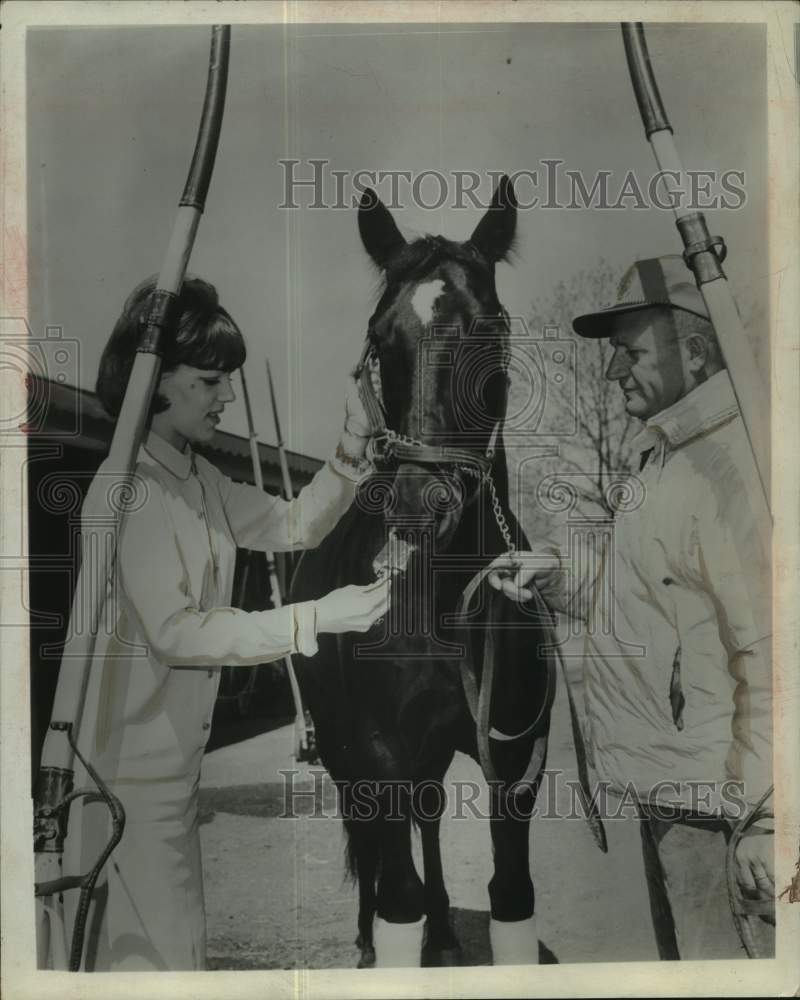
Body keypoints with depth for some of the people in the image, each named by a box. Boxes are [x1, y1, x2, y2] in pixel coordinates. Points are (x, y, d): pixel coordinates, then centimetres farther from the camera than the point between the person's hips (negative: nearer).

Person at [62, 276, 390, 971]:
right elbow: (176, 632, -25)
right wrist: (315, 620, -28)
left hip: (173, 757, 9)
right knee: (158, 948, 2)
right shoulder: (127, 488, -21)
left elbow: (293, 526, 8)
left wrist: (354, 443, -5)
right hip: (131, 766, -9)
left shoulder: (196, 477, 7)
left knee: (164, 938, 20)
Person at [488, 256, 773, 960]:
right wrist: (555, 574, 7)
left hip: (711, 803, -10)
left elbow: (772, 656, -24)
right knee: (680, 954, 24)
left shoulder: (732, 466, -20)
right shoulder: (668, 456, 11)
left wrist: (766, 822, -23)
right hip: (668, 792, 10)